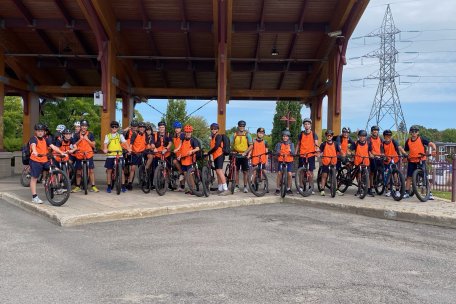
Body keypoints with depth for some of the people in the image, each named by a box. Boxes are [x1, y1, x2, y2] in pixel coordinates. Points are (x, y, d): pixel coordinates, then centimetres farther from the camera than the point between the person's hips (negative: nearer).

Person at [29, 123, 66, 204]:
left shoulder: (46, 140, 12)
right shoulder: (34, 139, -6)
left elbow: (53, 147, -1)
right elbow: (33, 145, -27)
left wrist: (61, 152, -16)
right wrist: (34, 152, -50)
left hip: (45, 161, 5)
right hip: (35, 161, -5)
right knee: (34, 178, 1)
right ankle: (34, 197, 6)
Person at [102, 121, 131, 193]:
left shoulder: (120, 135, 11)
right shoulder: (108, 136, 11)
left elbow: (124, 142, -2)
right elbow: (105, 143, -4)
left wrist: (128, 148, -20)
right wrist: (105, 149, -26)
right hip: (110, 155, 1)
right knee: (109, 170, 4)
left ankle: (123, 186, 4)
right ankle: (109, 186, 14)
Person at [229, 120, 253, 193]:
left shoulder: (247, 134, 0)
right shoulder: (234, 135, 3)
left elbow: (251, 145, -5)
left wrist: (245, 152, -18)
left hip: (244, 156, -1)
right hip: (236, 155, 1)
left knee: (245, 172, 2)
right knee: (236, 171, 5)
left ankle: (245, 187, 11)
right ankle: (237, 187, 13)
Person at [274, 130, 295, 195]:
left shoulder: (291, 144, 9)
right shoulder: (279, 144, 7)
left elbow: (293, 153, -4)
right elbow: (277, 152, -5)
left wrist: (291, 151, -25)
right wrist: (279, 153, -28)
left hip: (289, 161, 1)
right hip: (281, 160, -1)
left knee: (289, 174, -9)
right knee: (279, 173, -14)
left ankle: (288, 189, 7)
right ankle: (278, 189, -2)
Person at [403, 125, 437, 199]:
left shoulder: (421, 139, -7)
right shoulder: (408, 141, 3)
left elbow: (431, 144, -17)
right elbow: (405, 150, 11)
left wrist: (434, 150, -37)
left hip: (421, 160, -3)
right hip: (411, 161, 3)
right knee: (409, 177, 1)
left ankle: (429, 193, 4)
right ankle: (407, 192, 7)